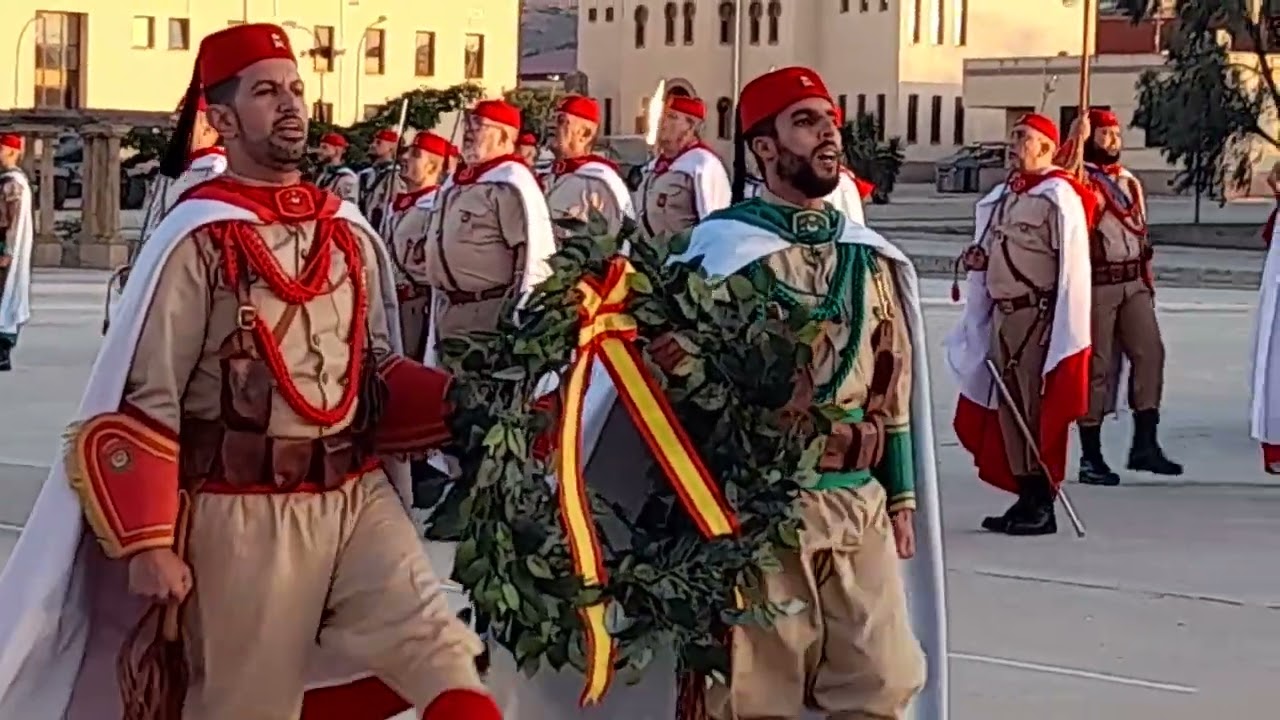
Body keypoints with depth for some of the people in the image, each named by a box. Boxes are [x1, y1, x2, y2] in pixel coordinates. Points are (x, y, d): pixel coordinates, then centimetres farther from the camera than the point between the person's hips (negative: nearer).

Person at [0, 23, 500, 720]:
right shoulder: (197, 240, -8)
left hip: (359, 495, 5)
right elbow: (140, 401, -10)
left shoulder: (351, 233, 10)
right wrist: (148, 543, -15)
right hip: (245, 514, -5)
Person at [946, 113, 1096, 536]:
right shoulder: (1000, 197, 14)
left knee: (1038, 410, -4)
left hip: (1038, 315, -8)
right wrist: (977, 258, 1)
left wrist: (1064, 333, -16)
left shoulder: (1059, 196, -10)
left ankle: (1042, 506, 3)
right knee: (1007, 409, 11)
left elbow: (1072, 266, -13)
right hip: (1001, 312, 8)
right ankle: (1026, 498, 20)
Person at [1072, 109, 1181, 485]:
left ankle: (1145, 445, -3)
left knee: (1150, 352, -7)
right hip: (1096, 284, -6)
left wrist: (1149, 283, 21)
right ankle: (1091, 457, 4)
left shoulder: (1130, 182, 17)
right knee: (1097, 365, -3)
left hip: (1134, 284, 6)